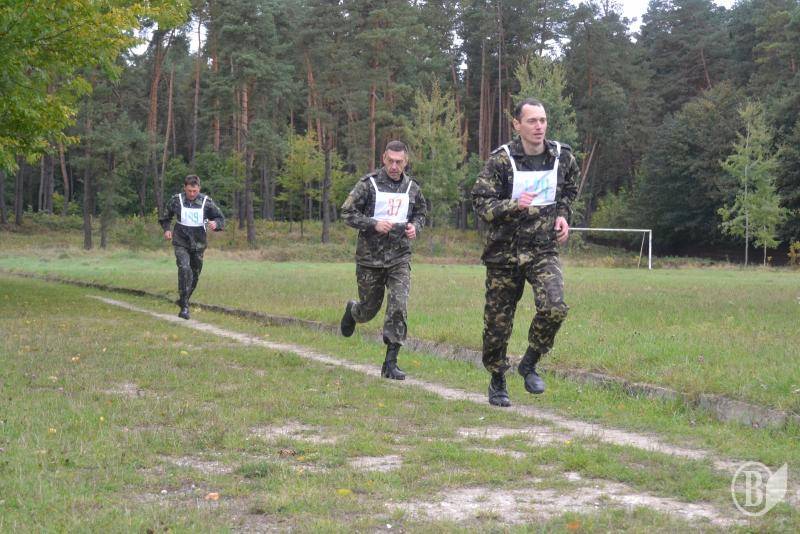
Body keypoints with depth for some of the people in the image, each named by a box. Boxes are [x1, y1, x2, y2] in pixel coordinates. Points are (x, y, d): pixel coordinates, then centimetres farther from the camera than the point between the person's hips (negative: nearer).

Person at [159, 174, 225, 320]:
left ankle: (184, 300, 37)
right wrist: (166, 229, -5)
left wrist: (215, 223, -23)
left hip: (198, 245, 2)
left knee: (195, 275, 13)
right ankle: (184, 307, -22)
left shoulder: (206, 202, -6)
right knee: (184, 269, -23)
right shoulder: (176, 200, -5)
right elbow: (165, 216, 12)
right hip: (181, 243, -2)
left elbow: (221, 219, 0)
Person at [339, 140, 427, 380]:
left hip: (400, 257, 2)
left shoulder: (412, 188, 6)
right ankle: (352, 310, 50)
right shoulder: (368, 184, -6)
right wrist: (373, 224, -19)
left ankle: (390, 363, -7)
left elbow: (421, 213, 21)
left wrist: (415, 227, -1)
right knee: (369, 308, 11)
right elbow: (348, 212, -6)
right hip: (370, 257, -2)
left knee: (399, 306, -13)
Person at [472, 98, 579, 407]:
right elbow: (481, 203, -10)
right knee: (498, 321, 4)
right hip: (504, 251, -1)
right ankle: (497, 382, 27)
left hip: (543, 250, 2)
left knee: (555, 308, -22)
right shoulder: (501, 160, -8)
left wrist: (563, 215, 4)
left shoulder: (562, 157, 3)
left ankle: (530, 363, 3)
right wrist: (514, 205, -25)